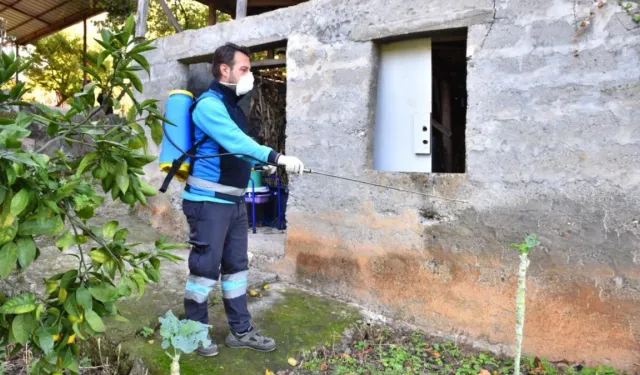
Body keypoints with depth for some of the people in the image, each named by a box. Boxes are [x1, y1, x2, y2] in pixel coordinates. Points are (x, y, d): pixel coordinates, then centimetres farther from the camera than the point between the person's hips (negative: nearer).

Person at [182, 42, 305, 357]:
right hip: (208, 200, -9)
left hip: (234, 200, 9)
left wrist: (263, 163, 14)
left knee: (236, 265, 13)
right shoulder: (209, 104, -14)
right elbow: (235, 142, -29)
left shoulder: (232, 105, 15)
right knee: (205, 267, 0)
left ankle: (241, 331, 25)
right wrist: (277, 158, -36)